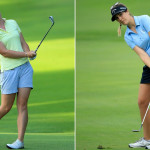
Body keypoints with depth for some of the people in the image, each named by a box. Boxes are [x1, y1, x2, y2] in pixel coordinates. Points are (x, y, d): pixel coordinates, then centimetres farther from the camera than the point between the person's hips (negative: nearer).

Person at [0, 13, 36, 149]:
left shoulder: (12, 23, 11)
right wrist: (26, 54, -11)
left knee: (22, 105, -4)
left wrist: (29, 54, -10)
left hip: (25, 67, 4)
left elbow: (23, 43, 11)